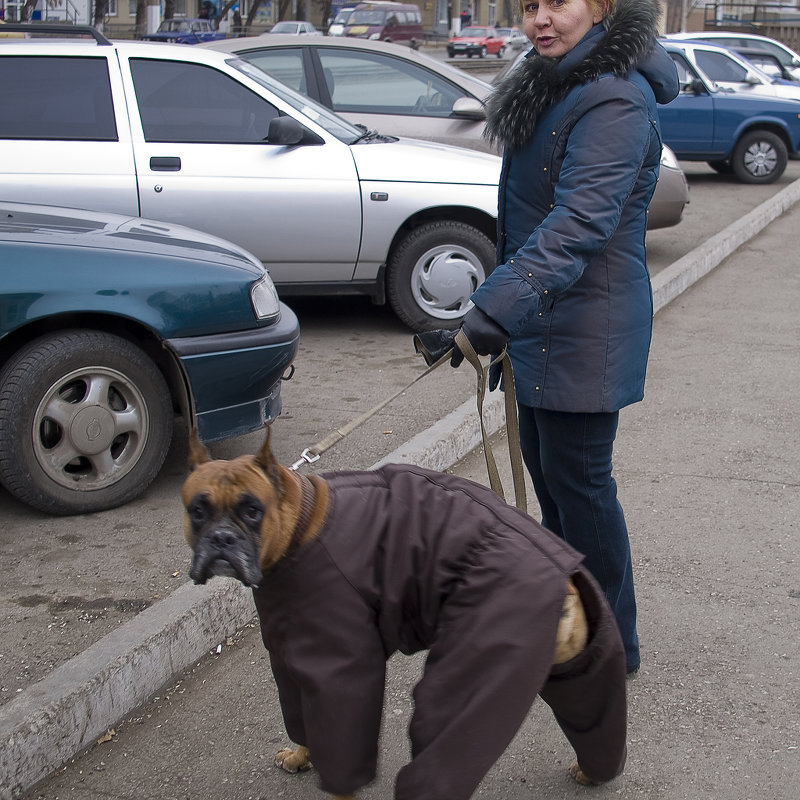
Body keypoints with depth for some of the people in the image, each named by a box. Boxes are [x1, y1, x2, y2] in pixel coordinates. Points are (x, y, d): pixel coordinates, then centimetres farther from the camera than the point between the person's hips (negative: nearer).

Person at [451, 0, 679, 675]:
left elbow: (580, 223, -34)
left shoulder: (614, 101, -22)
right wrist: (504, 306, 25)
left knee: (577, 478, -2)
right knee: (544, 461, 20)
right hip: (545, 317, 10)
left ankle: (612, 643, 13)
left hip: (587, 327, -10)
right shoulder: (556, 87, 12)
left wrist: (498, 308, -42)